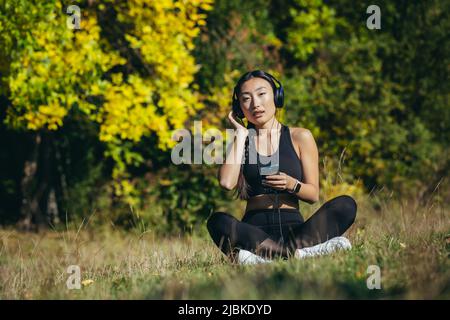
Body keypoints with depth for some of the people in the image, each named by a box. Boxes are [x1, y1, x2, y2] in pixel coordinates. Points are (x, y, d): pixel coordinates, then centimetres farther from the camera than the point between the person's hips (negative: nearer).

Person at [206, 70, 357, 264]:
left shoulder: (300, 137, 10)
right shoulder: (239, 141, 12)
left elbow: (313, 194, 6)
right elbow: (227, 182, -9)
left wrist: (291, 184, -16)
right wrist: (241, 134, 0)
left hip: (292, 227, 1)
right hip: (254, 229, 0)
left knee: (346, 205, -24)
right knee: (217, 221, -32)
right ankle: (300, 252, -41)